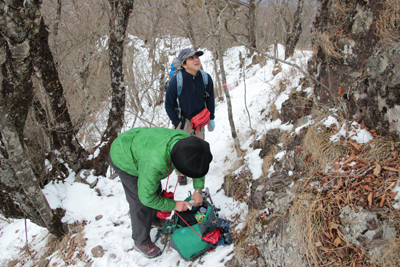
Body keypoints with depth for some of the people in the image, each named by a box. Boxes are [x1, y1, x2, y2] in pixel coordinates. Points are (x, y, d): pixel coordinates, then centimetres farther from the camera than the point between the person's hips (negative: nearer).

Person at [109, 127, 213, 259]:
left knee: (156, 190, 18)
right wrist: (173, 205, -21)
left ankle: (155, 219, 45)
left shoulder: (186, 142, -26)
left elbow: (199, 164, -5)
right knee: (140, 203, -5)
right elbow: (146, 197, -31)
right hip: (124, 158, -7)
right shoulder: (155, 163, -47)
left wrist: (198, 190, -13)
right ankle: (141, 242, 16)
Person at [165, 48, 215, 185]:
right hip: (183, 121, -3)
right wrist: (177, 122, -12)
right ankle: (182, 174, 25)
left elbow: (210, 100, 3)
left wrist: (211, 118, 6)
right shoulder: (176, 81, -23)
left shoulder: (206, 78, -13)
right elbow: (169, 104, -10)